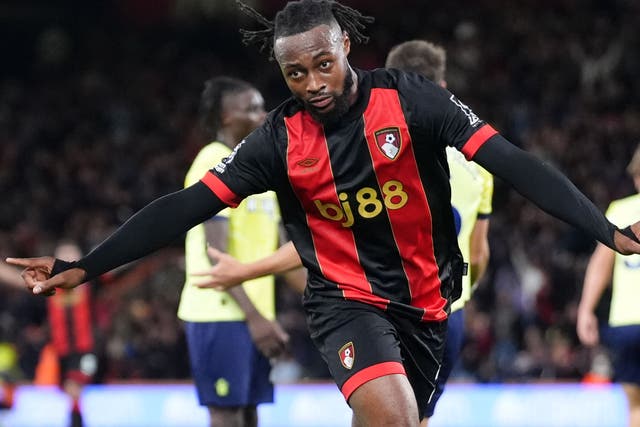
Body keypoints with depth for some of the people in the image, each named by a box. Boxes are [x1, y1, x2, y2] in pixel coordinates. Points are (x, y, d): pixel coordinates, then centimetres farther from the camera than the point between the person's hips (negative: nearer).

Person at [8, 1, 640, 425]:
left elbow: (511, 163, -17)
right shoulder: (279, 139, -9)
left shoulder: (408, 98, -11)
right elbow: (185, 208, -10)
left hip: (427, 301, 2)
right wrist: (83, 267, -18)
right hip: (348, 302, -2)